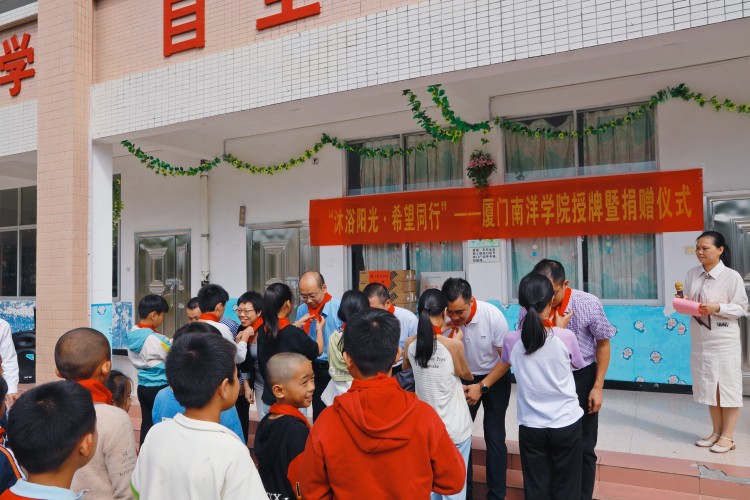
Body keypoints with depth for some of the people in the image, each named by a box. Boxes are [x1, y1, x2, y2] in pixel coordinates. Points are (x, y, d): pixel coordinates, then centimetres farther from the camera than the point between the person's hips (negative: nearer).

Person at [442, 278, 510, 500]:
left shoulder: (493, 316, -26)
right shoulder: (446, 320, -21)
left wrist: (482, 387, -18)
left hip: (496, 378, -2)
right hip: (464, 379, 2)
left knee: (494, 437, -1)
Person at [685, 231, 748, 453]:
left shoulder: (732, 276, -11)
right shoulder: (692, 274, 3)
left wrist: (718, 308, -23)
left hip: (724, 341, -5)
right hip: (700, 339, 5)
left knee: (727, 386, 5)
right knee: (709, 385, 14)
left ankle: (728, 436, 17)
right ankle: (717, 431, 28)